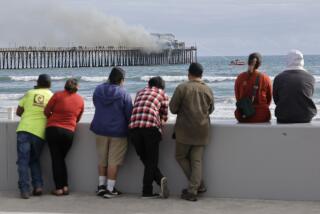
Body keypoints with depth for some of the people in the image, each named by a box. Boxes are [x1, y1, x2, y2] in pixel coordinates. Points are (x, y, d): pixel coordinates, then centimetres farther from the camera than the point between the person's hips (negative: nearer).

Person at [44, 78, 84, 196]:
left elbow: (46, 111, 0)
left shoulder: (58, 95, -2)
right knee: (62, 158, 17)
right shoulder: (80, 100, 6)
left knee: (56, 159, 5)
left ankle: (59, 188, 4)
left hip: (53, 129, -2)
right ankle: (65, 186, 9)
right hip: (69, 132, 2)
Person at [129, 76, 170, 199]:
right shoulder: (162, 94, 17)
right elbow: (164, 117, 17)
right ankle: (146, 192, 0)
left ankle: (160, 179, -3)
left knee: (145, 160, 12)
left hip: (134, 128, 3)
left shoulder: (140, 92, 28)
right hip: (151, 128, -3)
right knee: (151, 161, 6)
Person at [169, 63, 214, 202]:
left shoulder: (182, 88, -9)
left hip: (185, 129, -4)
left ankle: (198, 185, 8)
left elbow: (173, 108, -5)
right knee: (197, 160, 6)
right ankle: (193, 190, 1)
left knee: (181, 156, 13)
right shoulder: (208, 90, 4)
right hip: (202, 130, 4)